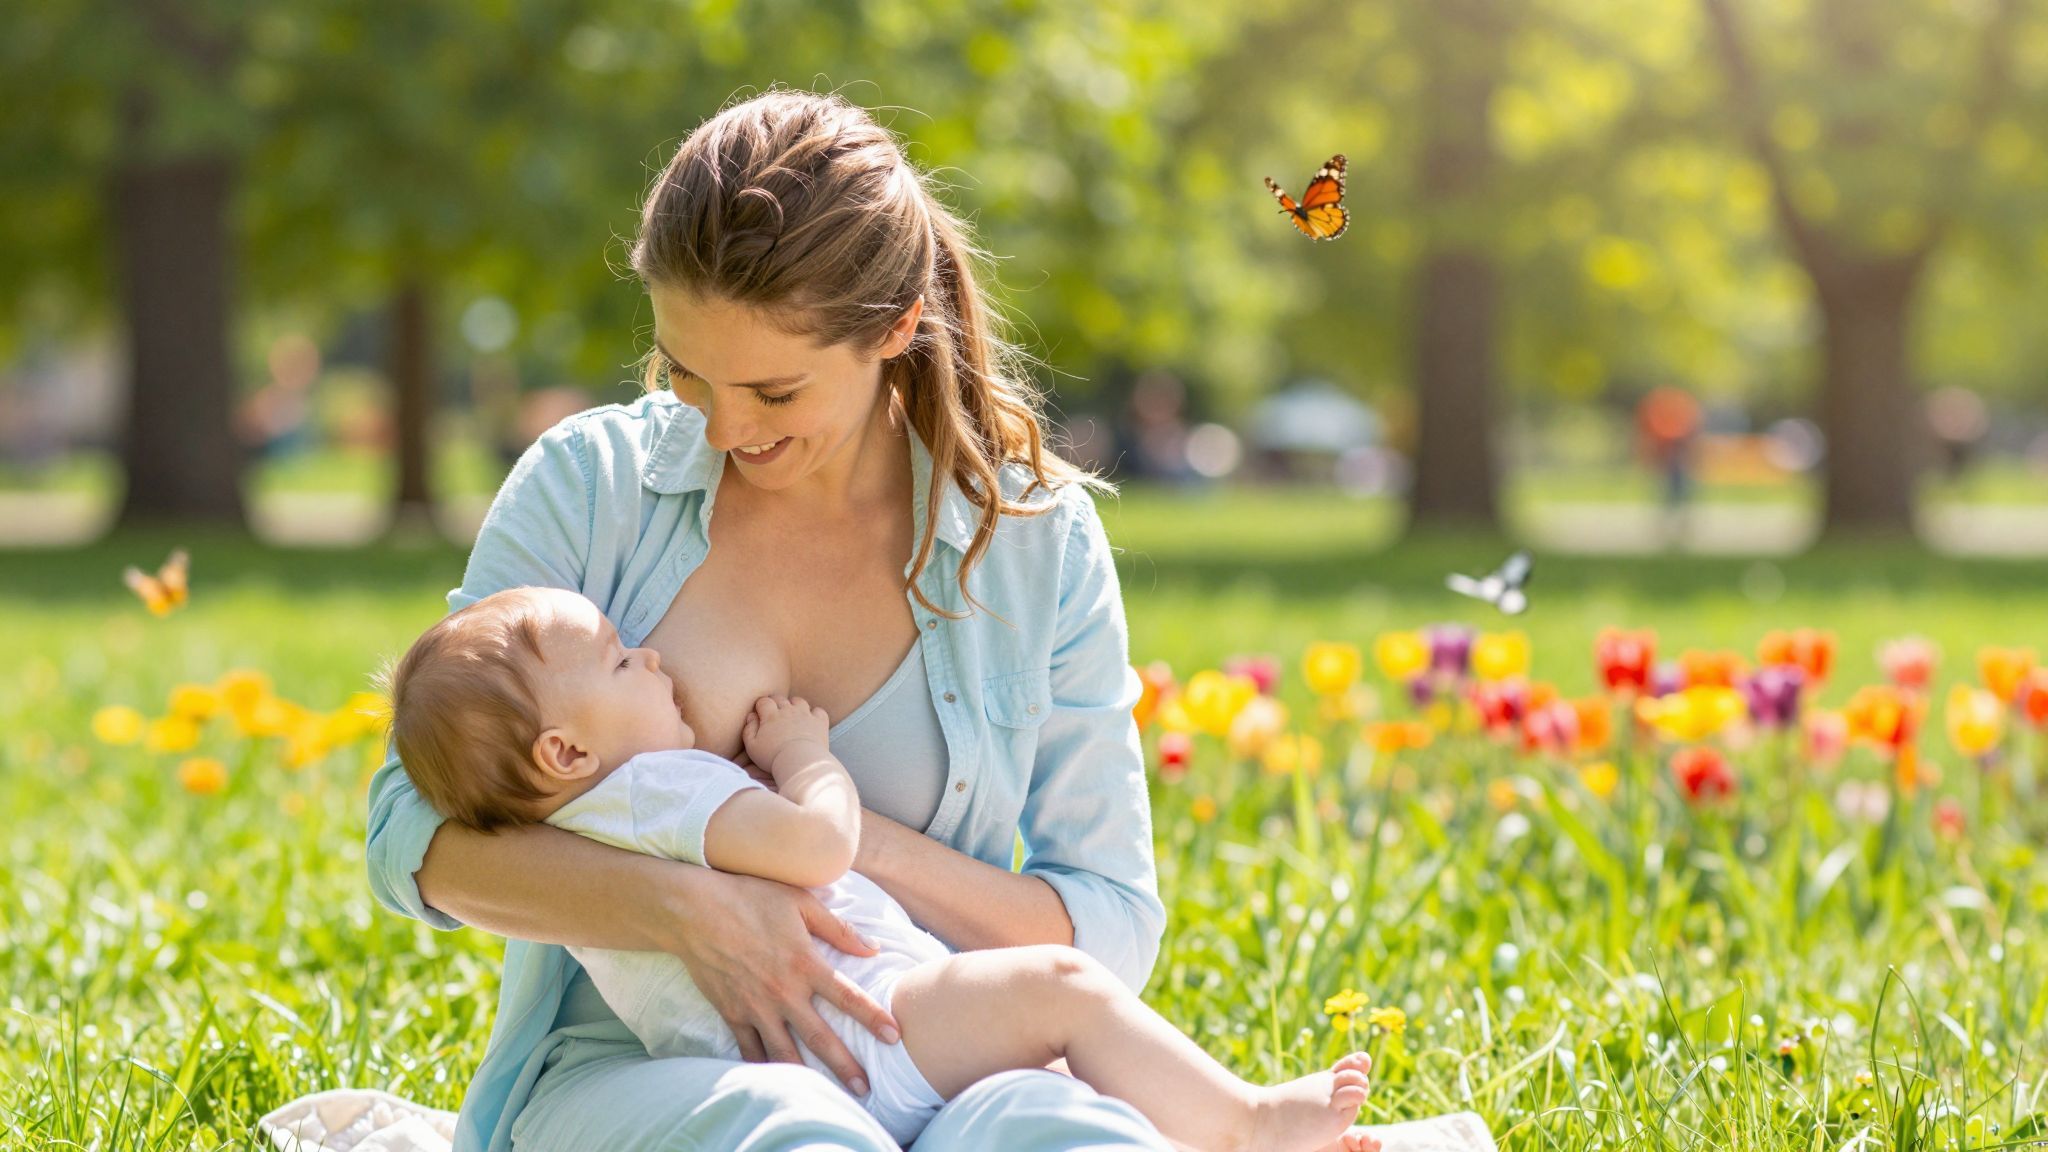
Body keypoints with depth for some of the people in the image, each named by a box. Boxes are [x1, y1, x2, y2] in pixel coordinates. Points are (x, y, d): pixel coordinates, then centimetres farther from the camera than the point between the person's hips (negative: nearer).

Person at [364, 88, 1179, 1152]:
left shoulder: (1037, 539, 4)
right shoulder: (589, 484, 3)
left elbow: (1114, 933, 5)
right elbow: (417, 834, -3)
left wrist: (865, 845, -13)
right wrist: (687, 908, -21)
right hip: (627, 1066, -1)